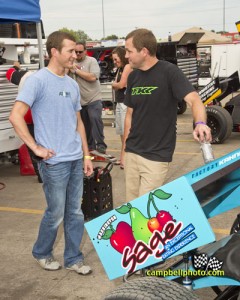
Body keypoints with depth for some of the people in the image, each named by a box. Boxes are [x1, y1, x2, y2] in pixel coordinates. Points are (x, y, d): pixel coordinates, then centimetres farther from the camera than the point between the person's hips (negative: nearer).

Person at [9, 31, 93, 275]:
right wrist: (36, 148, -16)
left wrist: (86, 155, 15)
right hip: (54, 161, -7)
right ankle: (41, 253, 29)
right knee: (56, 214, 5)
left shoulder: (72, 84, 13)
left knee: (75, 213, 12)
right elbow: (15, 116, -17)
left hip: (76, 160, 7)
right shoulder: (38, 80, -11)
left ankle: (73, 258, 26)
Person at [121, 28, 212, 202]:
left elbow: (194, 99, -24)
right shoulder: (133, 77, 7)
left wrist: (200, 123, -44)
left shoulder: (169, 72, -12)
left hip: (156, 156, -6)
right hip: (131, 153, 6)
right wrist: (124, 148, 14)